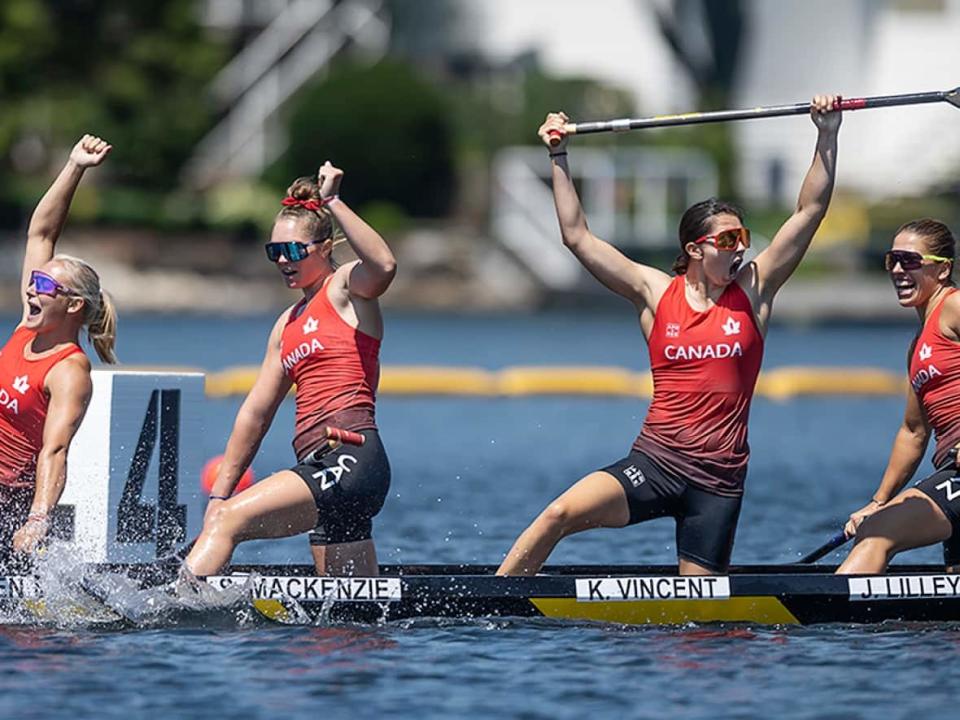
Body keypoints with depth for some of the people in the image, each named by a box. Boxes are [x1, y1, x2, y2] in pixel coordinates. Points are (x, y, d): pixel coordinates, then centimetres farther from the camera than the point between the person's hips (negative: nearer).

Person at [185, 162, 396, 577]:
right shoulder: (288, 325, 25)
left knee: (230, 521, -21)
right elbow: (256, 413, 26)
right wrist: (220, 493, 24)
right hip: (322, 465, 9)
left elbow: (383, 266, -24)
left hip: (352, 458, -9)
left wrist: (332, 203, -21)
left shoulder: (347, 287, 3)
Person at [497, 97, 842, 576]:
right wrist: (559, 157, 5)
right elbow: (577, 236, 6)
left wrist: (827, 137, -5)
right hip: (655, 462, -1)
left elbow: (810, 212, 2)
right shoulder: (656, 293, 5)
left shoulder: (753, 290, 5)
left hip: (718, 478, 1)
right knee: (560, 514, -21)